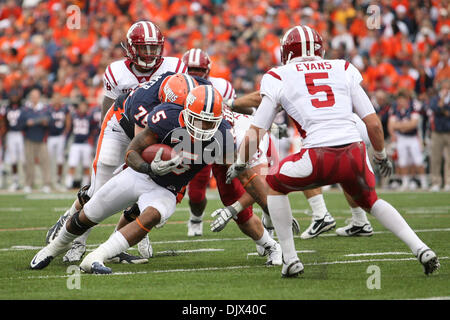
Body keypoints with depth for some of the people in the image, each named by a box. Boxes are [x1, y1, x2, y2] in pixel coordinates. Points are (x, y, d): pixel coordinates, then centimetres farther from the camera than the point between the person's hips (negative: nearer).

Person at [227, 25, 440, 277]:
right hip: (355, 153, 3)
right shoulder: (344, 70, 19)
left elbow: (255, 134, 15)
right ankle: (421, 249, 16)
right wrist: (381, 156, 33)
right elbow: (373, 123, 16)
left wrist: (240, 164, 32)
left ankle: (291, 259, 21)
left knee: (275, 185, 26)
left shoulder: (278, 78, 13)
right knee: (369, 200, 32)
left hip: (320, 157, -3)